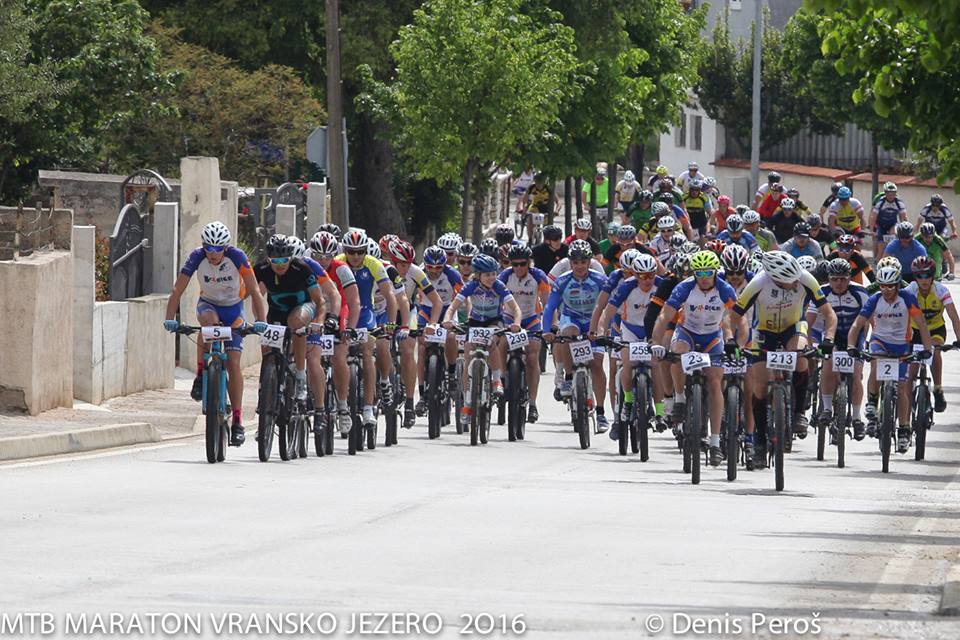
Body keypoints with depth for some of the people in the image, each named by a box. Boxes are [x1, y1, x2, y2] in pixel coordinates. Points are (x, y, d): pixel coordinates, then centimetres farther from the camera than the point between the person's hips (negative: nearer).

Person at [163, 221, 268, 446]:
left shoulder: (236, 257, -26)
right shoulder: (197, 257, -23)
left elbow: (254, 291, -27)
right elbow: (177, 290, -25)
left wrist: (260, 320, -41)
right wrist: (170, 319, -38)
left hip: (233, 309, -1)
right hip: (208, 304, 1)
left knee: (233, 362, -11)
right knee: (209, 321, -37)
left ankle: (237, 421, -5)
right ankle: (201, 376, -23)